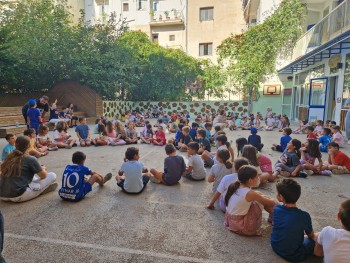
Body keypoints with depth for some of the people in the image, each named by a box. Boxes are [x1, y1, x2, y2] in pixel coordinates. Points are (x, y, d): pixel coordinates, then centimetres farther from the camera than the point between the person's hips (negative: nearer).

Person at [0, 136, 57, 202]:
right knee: (52, 175, -1)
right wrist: (43, 169, 25)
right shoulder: (30, 159, -9)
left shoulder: (9, 158, 8)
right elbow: (43, 176, 2)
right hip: (19, 196, -7)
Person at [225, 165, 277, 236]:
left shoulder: (236, 187, -2)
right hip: (241, 227, -7)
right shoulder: (249, 193, -21)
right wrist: (274, 202, 14)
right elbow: (270, 203, -6)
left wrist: (266, 197, 19)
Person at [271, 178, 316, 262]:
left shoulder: (276, 209, -14)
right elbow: (311, 235, -4)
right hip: (293, 256, -4)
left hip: (275, 247, 4)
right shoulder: (304, 216, -23)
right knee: (315, 238, 12)